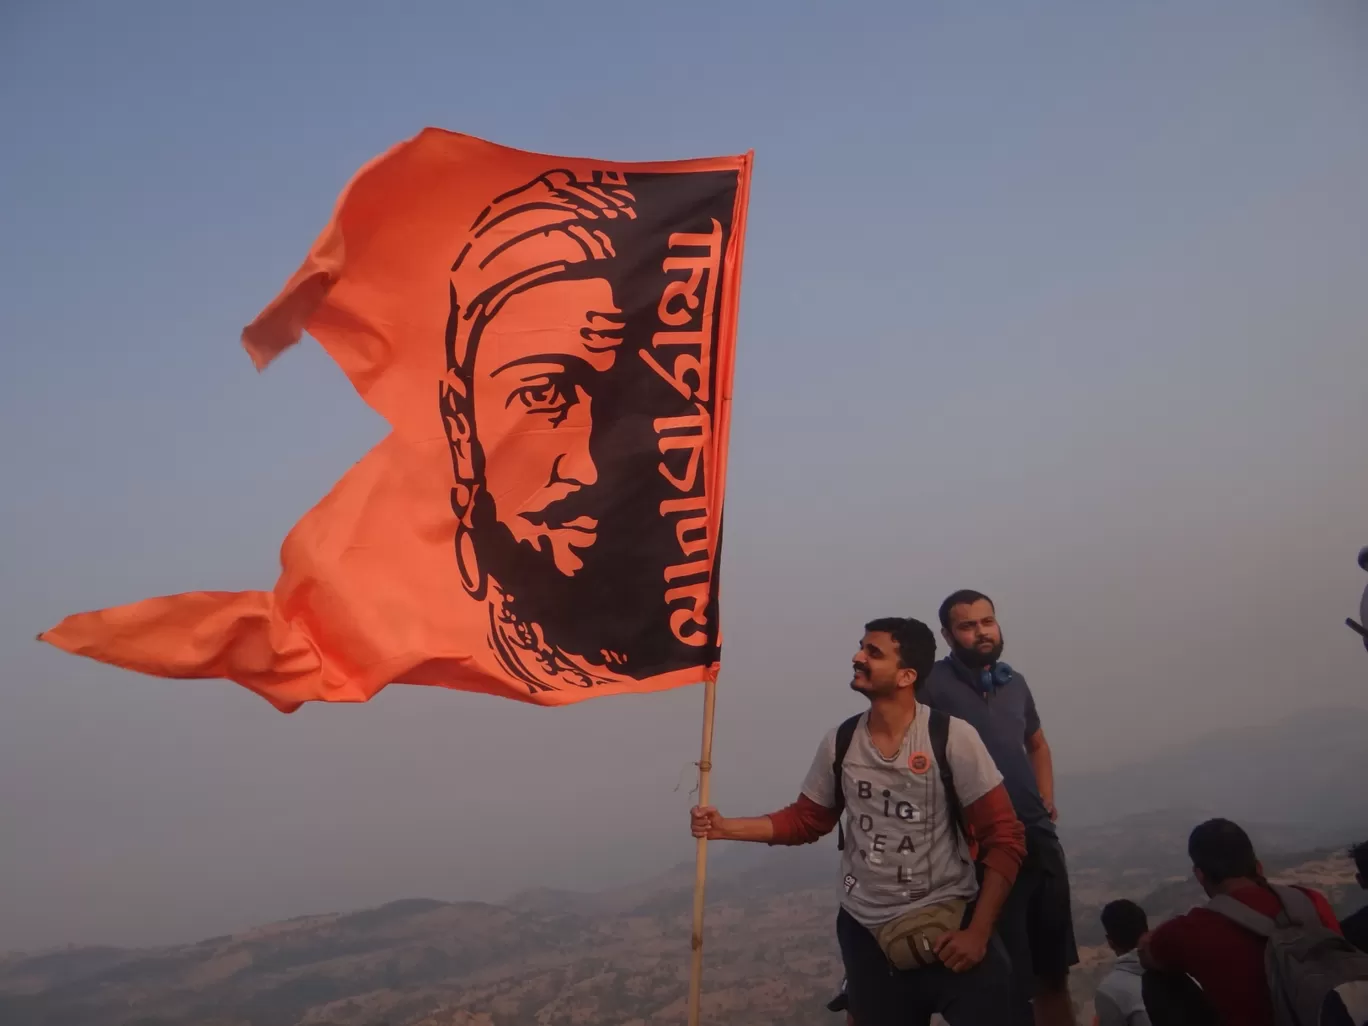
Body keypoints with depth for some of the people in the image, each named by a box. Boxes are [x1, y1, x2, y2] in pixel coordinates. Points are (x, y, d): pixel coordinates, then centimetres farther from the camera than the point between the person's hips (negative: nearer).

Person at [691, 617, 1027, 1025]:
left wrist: (978, 932, -13)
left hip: (949, 923, -3)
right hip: (867, 931, 3)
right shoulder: (840, 742, -2)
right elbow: (806, 820, 11)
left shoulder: (952, 738, -13)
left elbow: (1004, 837, -10)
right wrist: (726, 827, 0)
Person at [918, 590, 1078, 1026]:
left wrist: (1047, 798, 14)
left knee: (1054, 973, 15)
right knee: (1008, 983, -2)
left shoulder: (1015, 683, 12)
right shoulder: (933, 685, -9)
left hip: (1039, 838, 6)